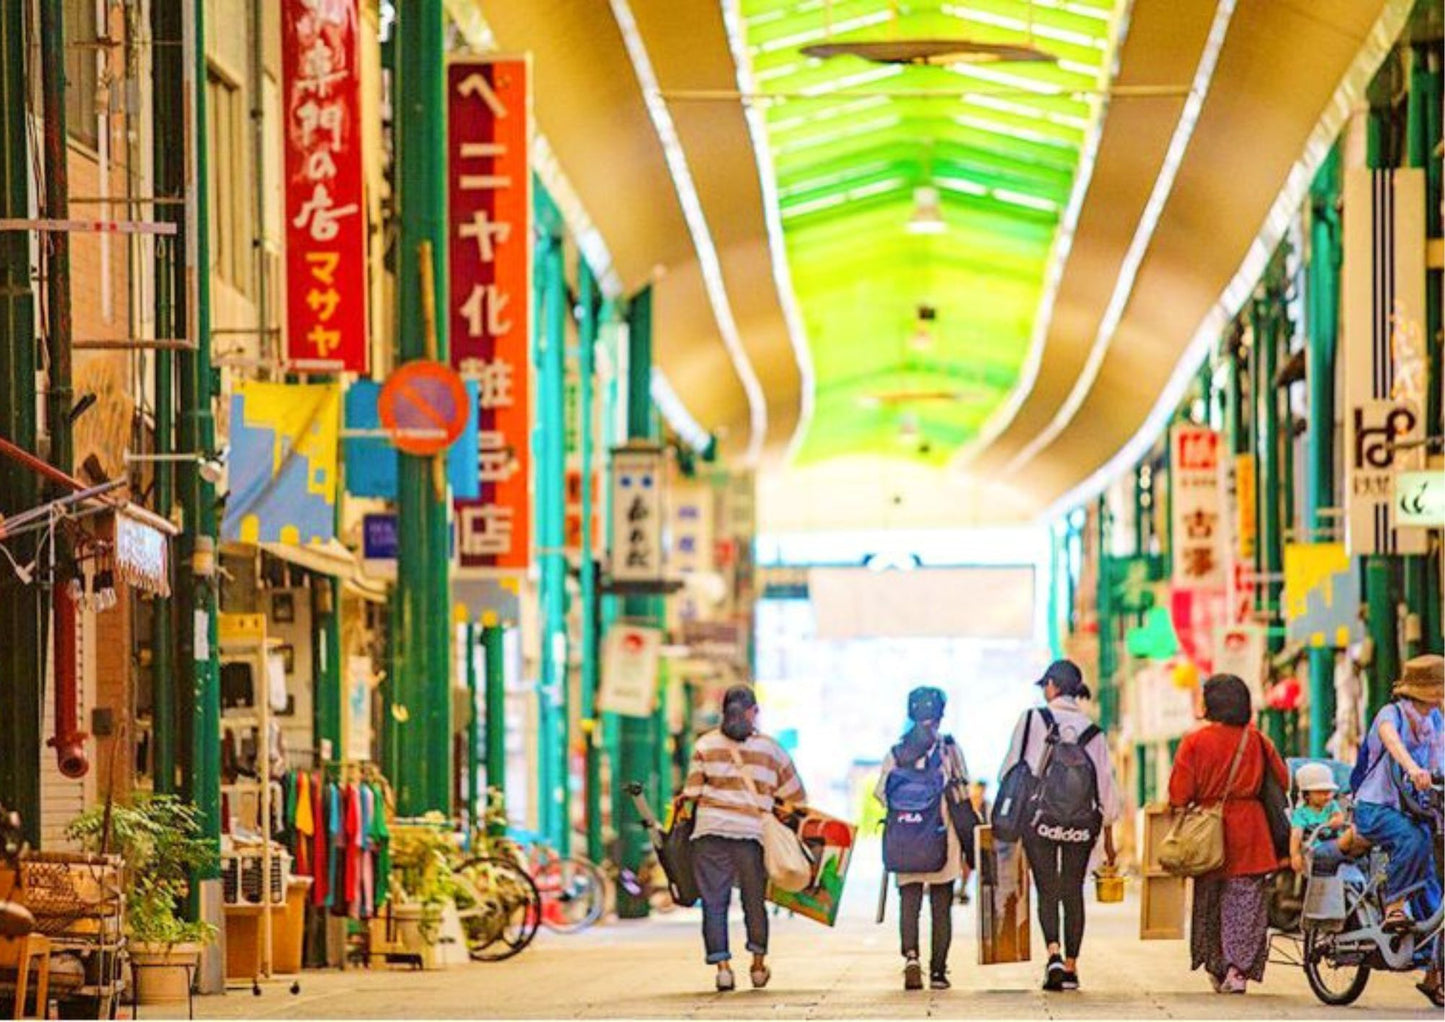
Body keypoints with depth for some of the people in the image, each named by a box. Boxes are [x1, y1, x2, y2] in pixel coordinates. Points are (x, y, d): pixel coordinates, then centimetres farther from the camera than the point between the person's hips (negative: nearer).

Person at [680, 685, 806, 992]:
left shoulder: (705, 745, 5)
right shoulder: (769, 749, 8)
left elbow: (691, 792, 1)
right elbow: (793, 795, 13)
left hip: (711, 829, -1)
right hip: (752, 831, 1)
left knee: (714, 901, 2)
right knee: (754, 898, 15)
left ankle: (722, 965, -6)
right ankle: (758, 964, 24)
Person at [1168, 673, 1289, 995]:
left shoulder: (1195, 742, -7)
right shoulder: (1257, 740, -2)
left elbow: (1179, 794, -9)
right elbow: (1282, 781, 6)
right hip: (1249, 828, 0)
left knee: (1209, 901, 14)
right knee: (1247, 899, 1)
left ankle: (1216, 968, 19)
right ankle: (1239, 969, -12)